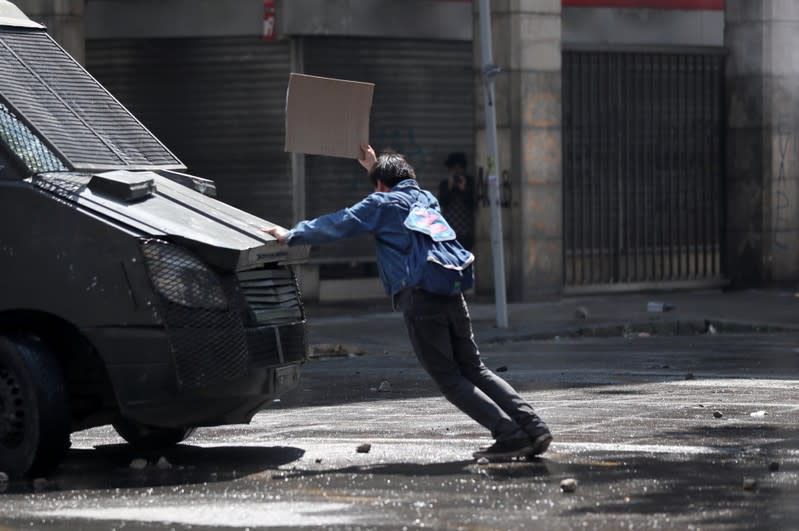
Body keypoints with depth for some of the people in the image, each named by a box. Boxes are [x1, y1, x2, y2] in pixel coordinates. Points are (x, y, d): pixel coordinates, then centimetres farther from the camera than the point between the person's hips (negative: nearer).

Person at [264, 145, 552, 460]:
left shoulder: (382, 203, 6)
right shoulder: (424, 197, 25)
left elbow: (337, 225, 6)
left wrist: (291, 236, 15)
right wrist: (376, 168, 60)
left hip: (418, 298, -6)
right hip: (451, 294, 6)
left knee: (449, 379, 0)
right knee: (474, 370, 12)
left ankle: (510, 435, -11)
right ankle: (534, 429, 0)